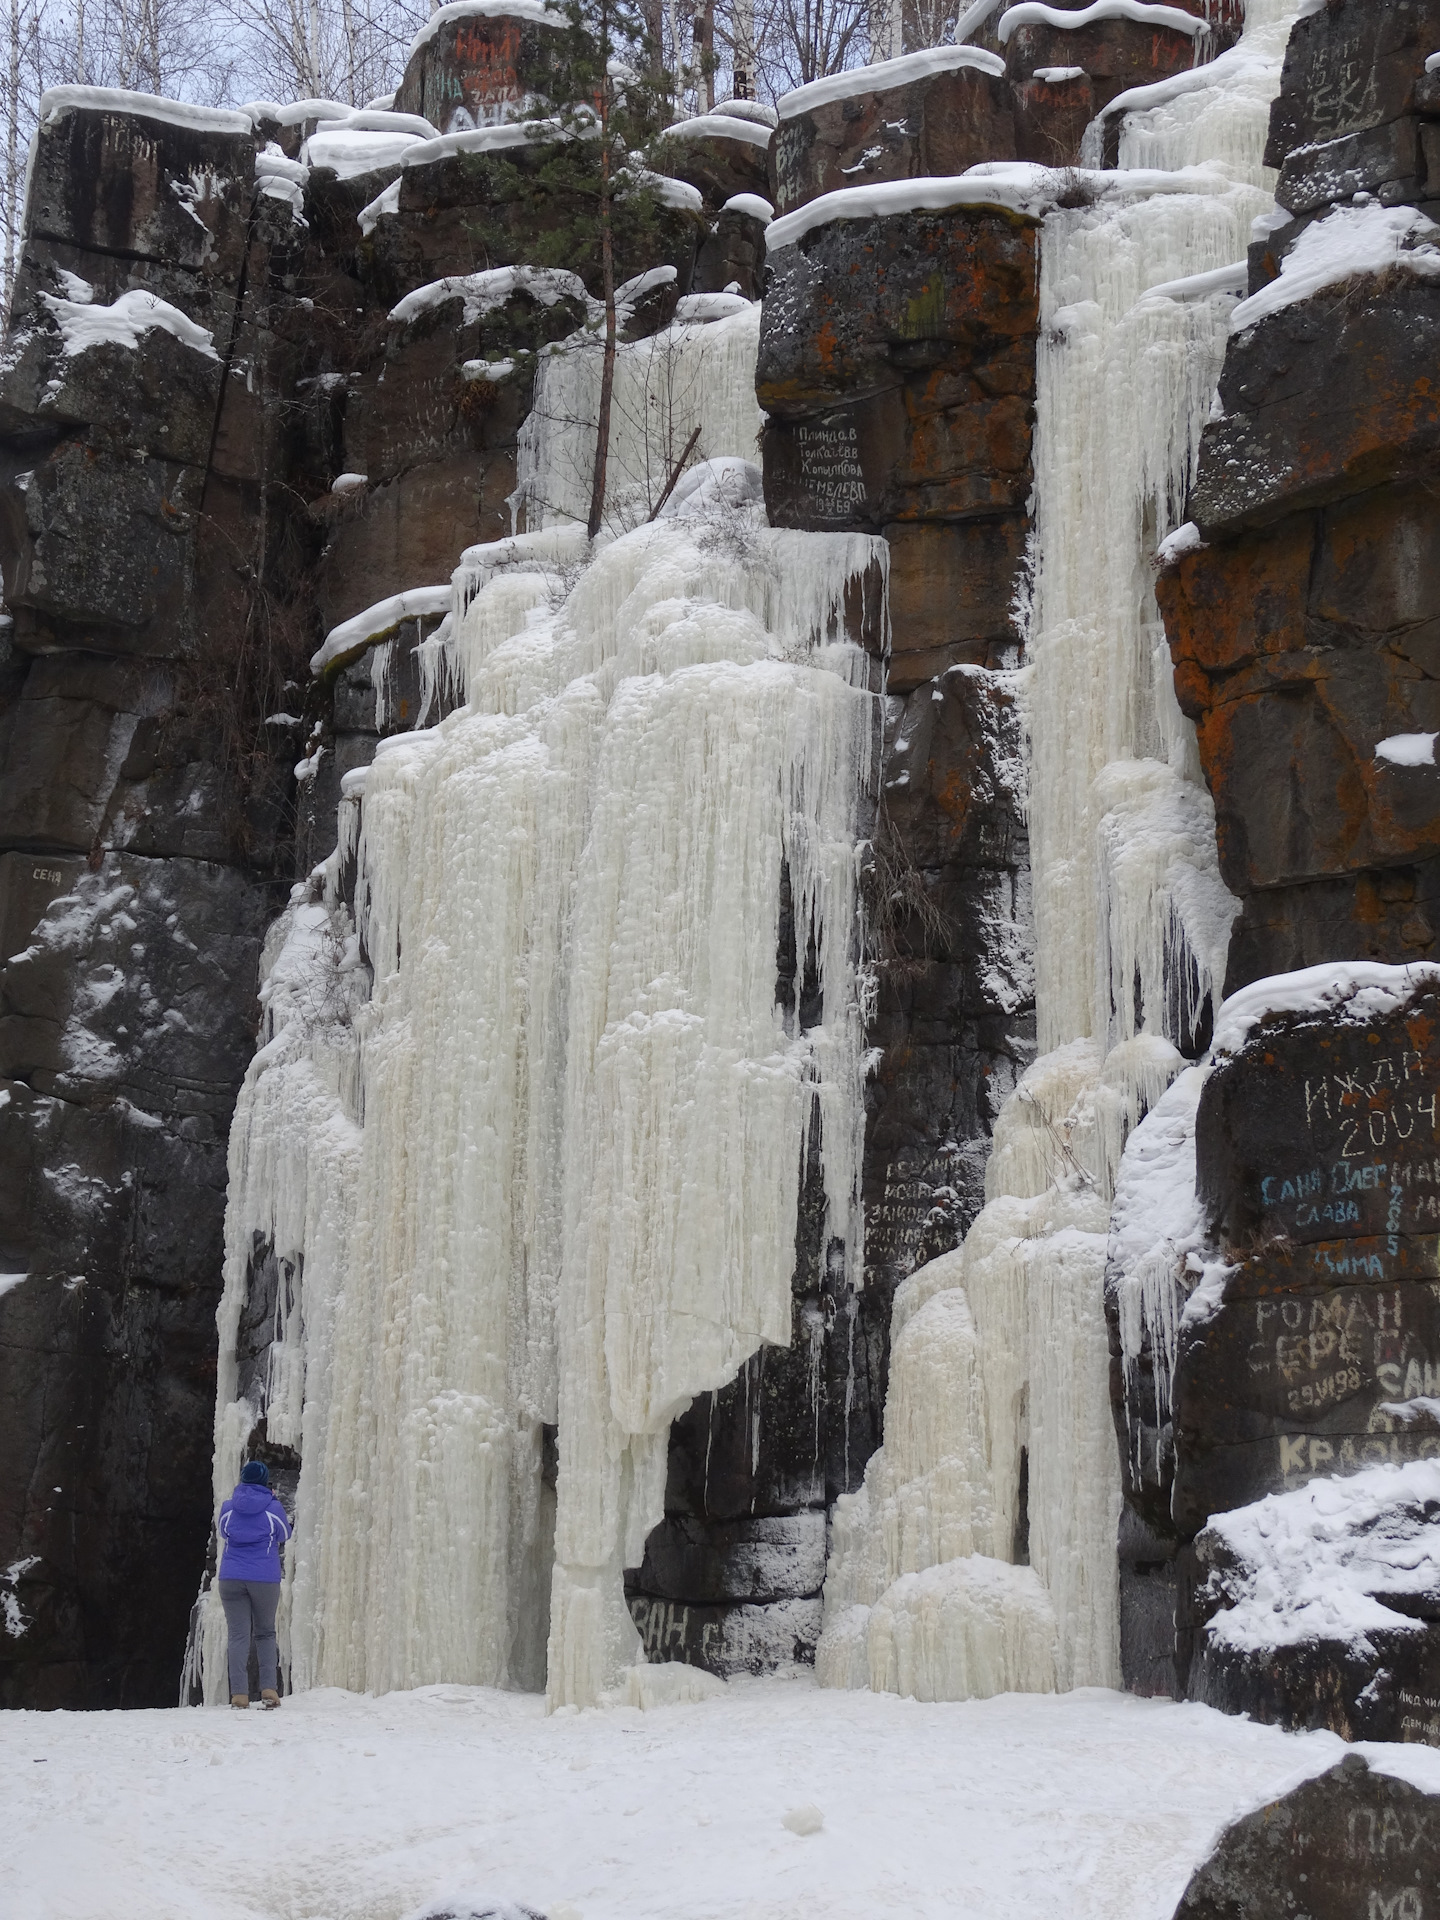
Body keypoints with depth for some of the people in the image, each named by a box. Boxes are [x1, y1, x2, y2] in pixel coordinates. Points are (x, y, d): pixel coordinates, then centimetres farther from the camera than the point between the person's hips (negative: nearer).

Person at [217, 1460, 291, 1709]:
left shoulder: (228, 1507, 0)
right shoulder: (273, 1508, -4)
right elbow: (284, 1535, 13)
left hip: (232, 1579, 1)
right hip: (265, 1579, -1)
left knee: (239, 1635, 2)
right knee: (265, 1632, 15)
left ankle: (239, 1693, -7)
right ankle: (269, 1688, 2)